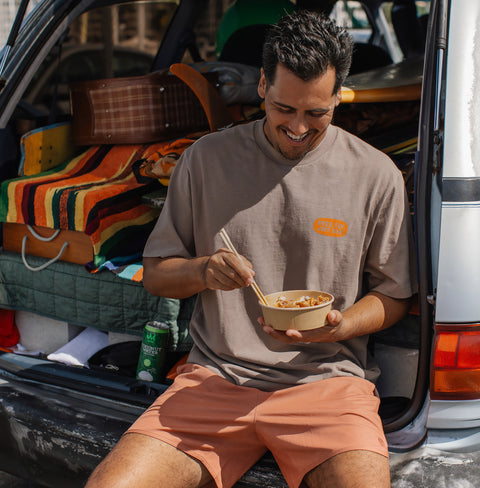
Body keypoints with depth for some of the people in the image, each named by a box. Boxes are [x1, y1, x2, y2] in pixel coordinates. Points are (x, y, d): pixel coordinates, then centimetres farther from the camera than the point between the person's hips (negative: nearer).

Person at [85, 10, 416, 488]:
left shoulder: (376, 175, 3)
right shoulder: (207, 158, 6)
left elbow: (393, 295, 10)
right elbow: (154, 272, 12)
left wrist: (339, 326, -10)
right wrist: (202, 271, -10)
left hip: (324, 378, -1)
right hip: (215, 376, 1)